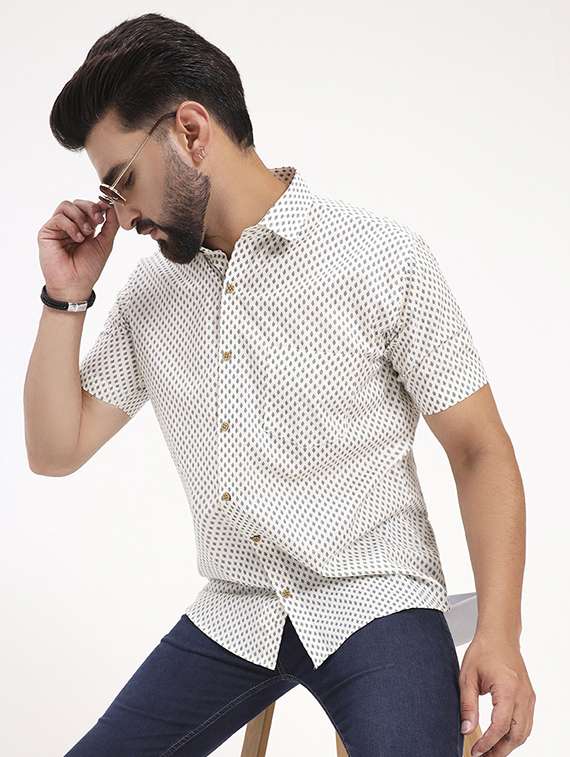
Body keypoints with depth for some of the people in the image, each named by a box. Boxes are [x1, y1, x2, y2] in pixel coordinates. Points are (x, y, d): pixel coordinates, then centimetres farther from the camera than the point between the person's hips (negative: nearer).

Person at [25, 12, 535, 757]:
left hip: (375, 604, -4)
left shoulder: (385, 259, -9)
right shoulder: (149, 292, 5)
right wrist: (65, 299, -1)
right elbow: (56, 451, 10)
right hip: (233, 615, 5)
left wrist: (499, 635, -16)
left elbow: (480, 448, -7)